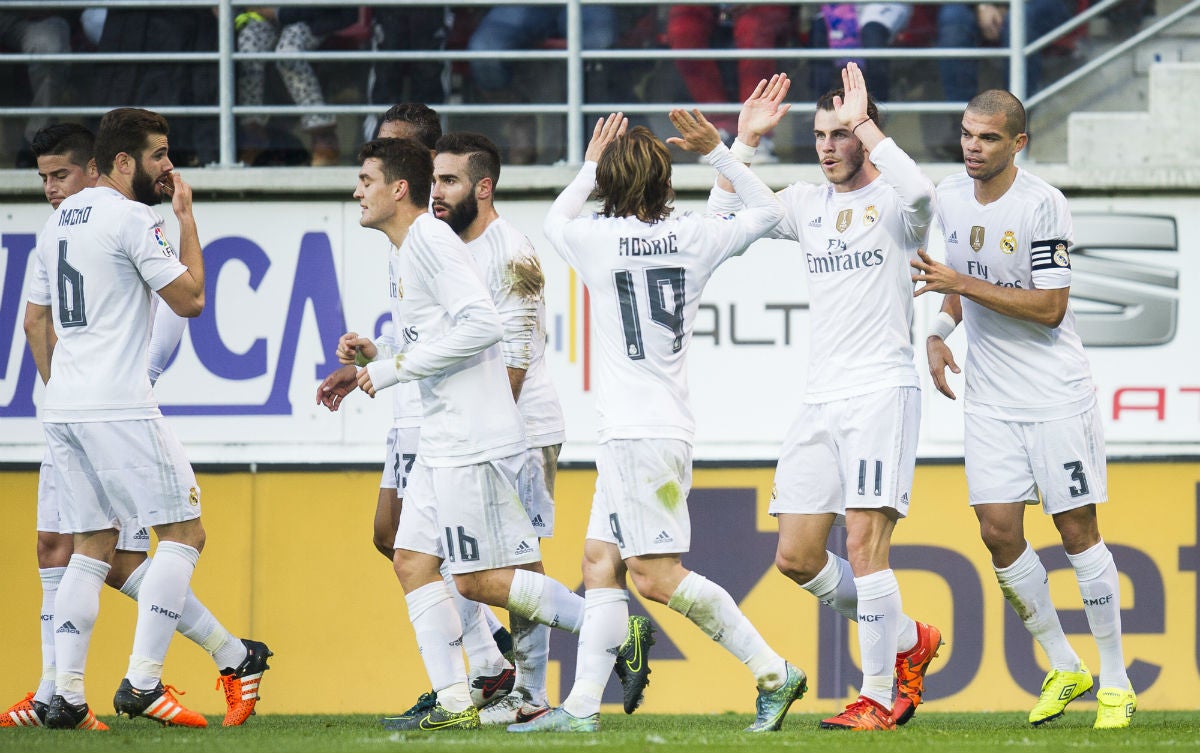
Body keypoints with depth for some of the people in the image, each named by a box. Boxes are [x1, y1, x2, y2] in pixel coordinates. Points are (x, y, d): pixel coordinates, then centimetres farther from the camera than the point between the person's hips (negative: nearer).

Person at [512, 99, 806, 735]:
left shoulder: (599, 239, -7)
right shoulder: (692, 236, 5)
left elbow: (555, 221, 17)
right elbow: (767, 211, 21)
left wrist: (589, 166, 28)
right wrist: (717, 152, 21)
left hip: (640, 432, -8)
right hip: (652, 429, 8)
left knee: (655, 574, -10)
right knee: (601, 561, 8)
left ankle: (773, 671, -13)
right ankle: (582, 705, 5)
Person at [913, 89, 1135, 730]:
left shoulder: (1042, 205, -15)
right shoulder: (950, 197, 5)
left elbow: (1051, 307, -18)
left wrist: (963, 285, -22)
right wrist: (938, 333, 5)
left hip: (1056, 394, -6)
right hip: (990, 399, 6)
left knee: (1077, 529, -3)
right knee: (998, 532, -1)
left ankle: (1115, 682, 7)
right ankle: (1063, 668, 15)